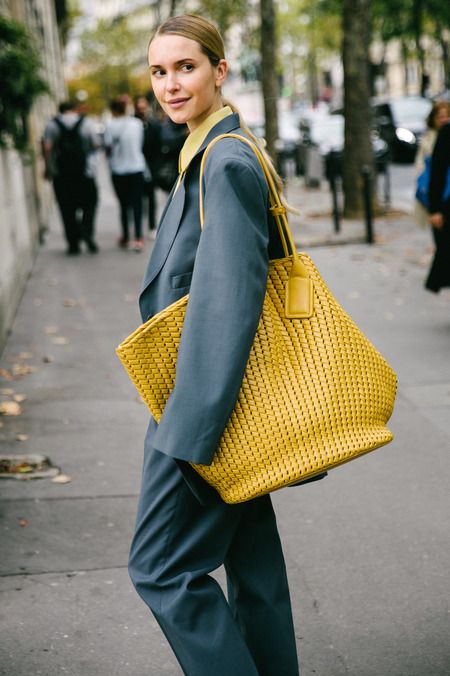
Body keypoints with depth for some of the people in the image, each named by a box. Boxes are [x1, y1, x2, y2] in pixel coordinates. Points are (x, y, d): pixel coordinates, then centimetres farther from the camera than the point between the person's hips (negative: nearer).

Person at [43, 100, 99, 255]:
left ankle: (73, 244, 5)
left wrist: (48, 168, -1)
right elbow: (96, 144, 2)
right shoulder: (86, 122, 3)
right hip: (85, 172, 0)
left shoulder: (52, 125, 2)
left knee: (67, 209, 6)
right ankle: (87, 232, -12)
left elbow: (47, 147, -8)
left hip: (61, 174, 0)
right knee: (89, 204, 12)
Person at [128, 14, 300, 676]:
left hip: (212, 395, -10)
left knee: (162, 566, -1)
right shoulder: (208, 155, 13)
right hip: (226, 397, 10)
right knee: (251, 559, 17)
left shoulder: (226, 163, -18)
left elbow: (227, 300, -24)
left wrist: (190, 430, -23)